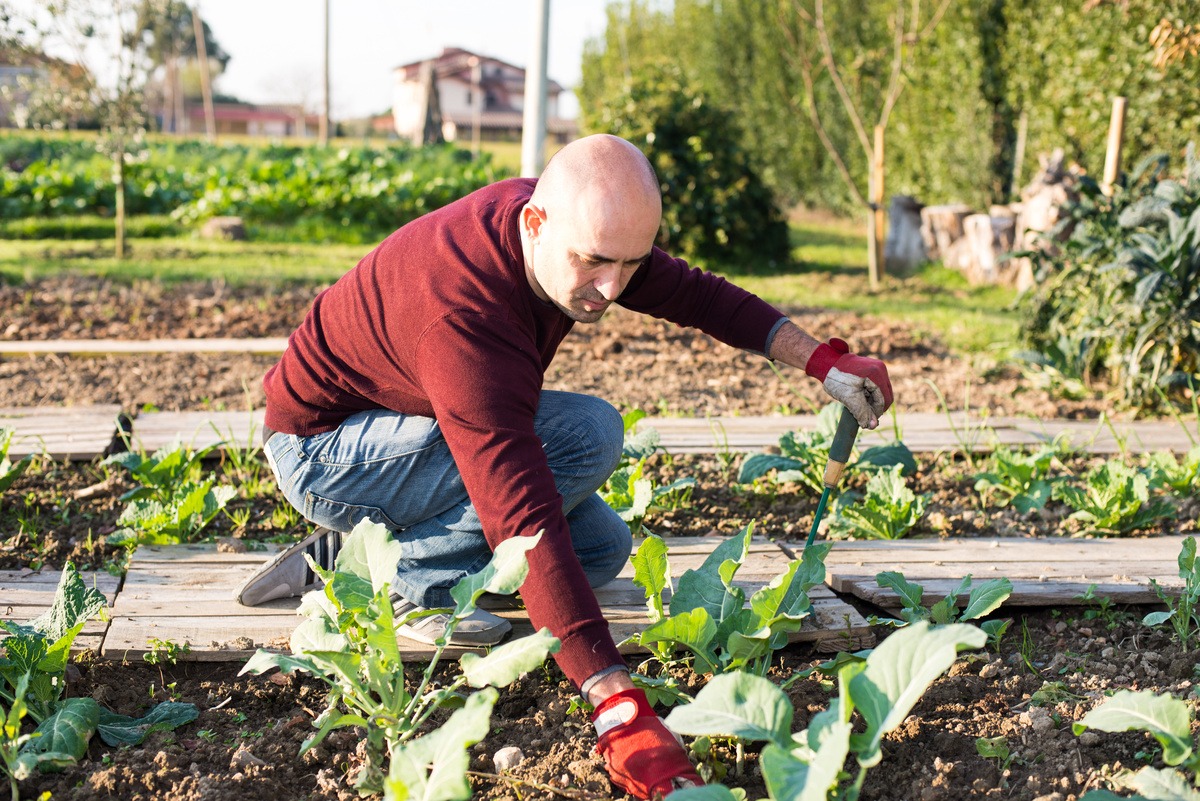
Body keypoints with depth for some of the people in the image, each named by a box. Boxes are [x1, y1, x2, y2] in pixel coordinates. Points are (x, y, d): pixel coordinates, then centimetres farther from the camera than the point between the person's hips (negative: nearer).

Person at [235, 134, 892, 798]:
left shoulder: (569, 226, -13)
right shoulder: (463, 317, -39)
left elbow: (689, 291, 5)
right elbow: (526, 519, -45)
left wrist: (822, 361, 1)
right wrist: (619, 712, -48)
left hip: (402, 425, 9)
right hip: (321, 453, -9)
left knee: (601, 549, 4)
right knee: (586, 434, -26)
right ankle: (412, 582, -10)